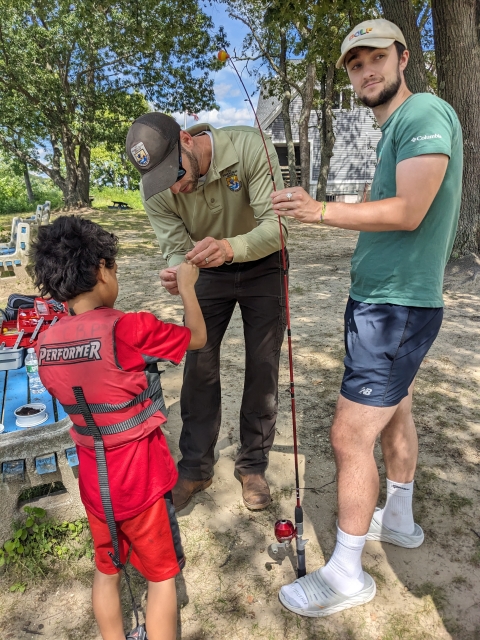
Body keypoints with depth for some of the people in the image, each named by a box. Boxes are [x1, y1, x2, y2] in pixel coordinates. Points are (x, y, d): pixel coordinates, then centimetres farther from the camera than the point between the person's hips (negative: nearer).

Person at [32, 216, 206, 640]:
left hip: (93, 481, 6)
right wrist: (187, 285, 4)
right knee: (163, 575, 16)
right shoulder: (130, 329, -25)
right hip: (143, 481, -6)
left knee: (107, 570, 26)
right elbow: (198, 338, -10)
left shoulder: (47, 344, -6)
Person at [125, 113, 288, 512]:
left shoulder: (249, 147, -30)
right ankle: (195, 468, 19)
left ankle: (253, 465, 20)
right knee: (199, 367, 2)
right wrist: (176, 273, -41)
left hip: (262, 266, -1)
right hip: (208, 272, 2)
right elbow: (176, 247, -16)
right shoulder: (155, 189, -21)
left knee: (263, 368, 1)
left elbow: (277, 225, -33)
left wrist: (231, 247, -53)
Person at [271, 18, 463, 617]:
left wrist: (322, 211, -24)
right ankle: (399, 519, 41)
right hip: (378, 299, 10)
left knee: (350, 435, -6)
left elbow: (408, 212, -22)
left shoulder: (426, 112, -12)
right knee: (393, 410, 20)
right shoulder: (392, 130, 18)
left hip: (395, 307, -10)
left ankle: (346, 574, 12)